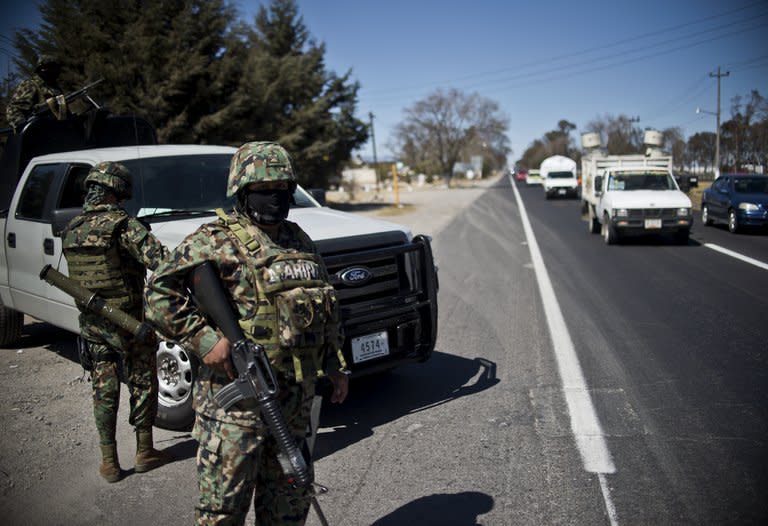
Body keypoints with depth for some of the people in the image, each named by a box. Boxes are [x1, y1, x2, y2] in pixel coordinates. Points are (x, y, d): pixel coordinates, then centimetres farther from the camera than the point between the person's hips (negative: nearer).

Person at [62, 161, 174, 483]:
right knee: (143, 384, 11)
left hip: (91, 322, 6)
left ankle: (108, 462, 18)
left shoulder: (71, 230, 5)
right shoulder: (122, 224, -16)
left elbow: (74, 277, 12)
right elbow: (159, 258, -26)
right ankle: (144, 452, 20)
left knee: (103, 389, 12)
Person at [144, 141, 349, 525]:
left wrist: (335, 366, 17)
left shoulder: (299, 241, 13)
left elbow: (327, 309, 19)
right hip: (235, 402, -6)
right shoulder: (215, 240, -8)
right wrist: (205, 339, -20)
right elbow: (159, 294, -12)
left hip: (296, 400, 6)